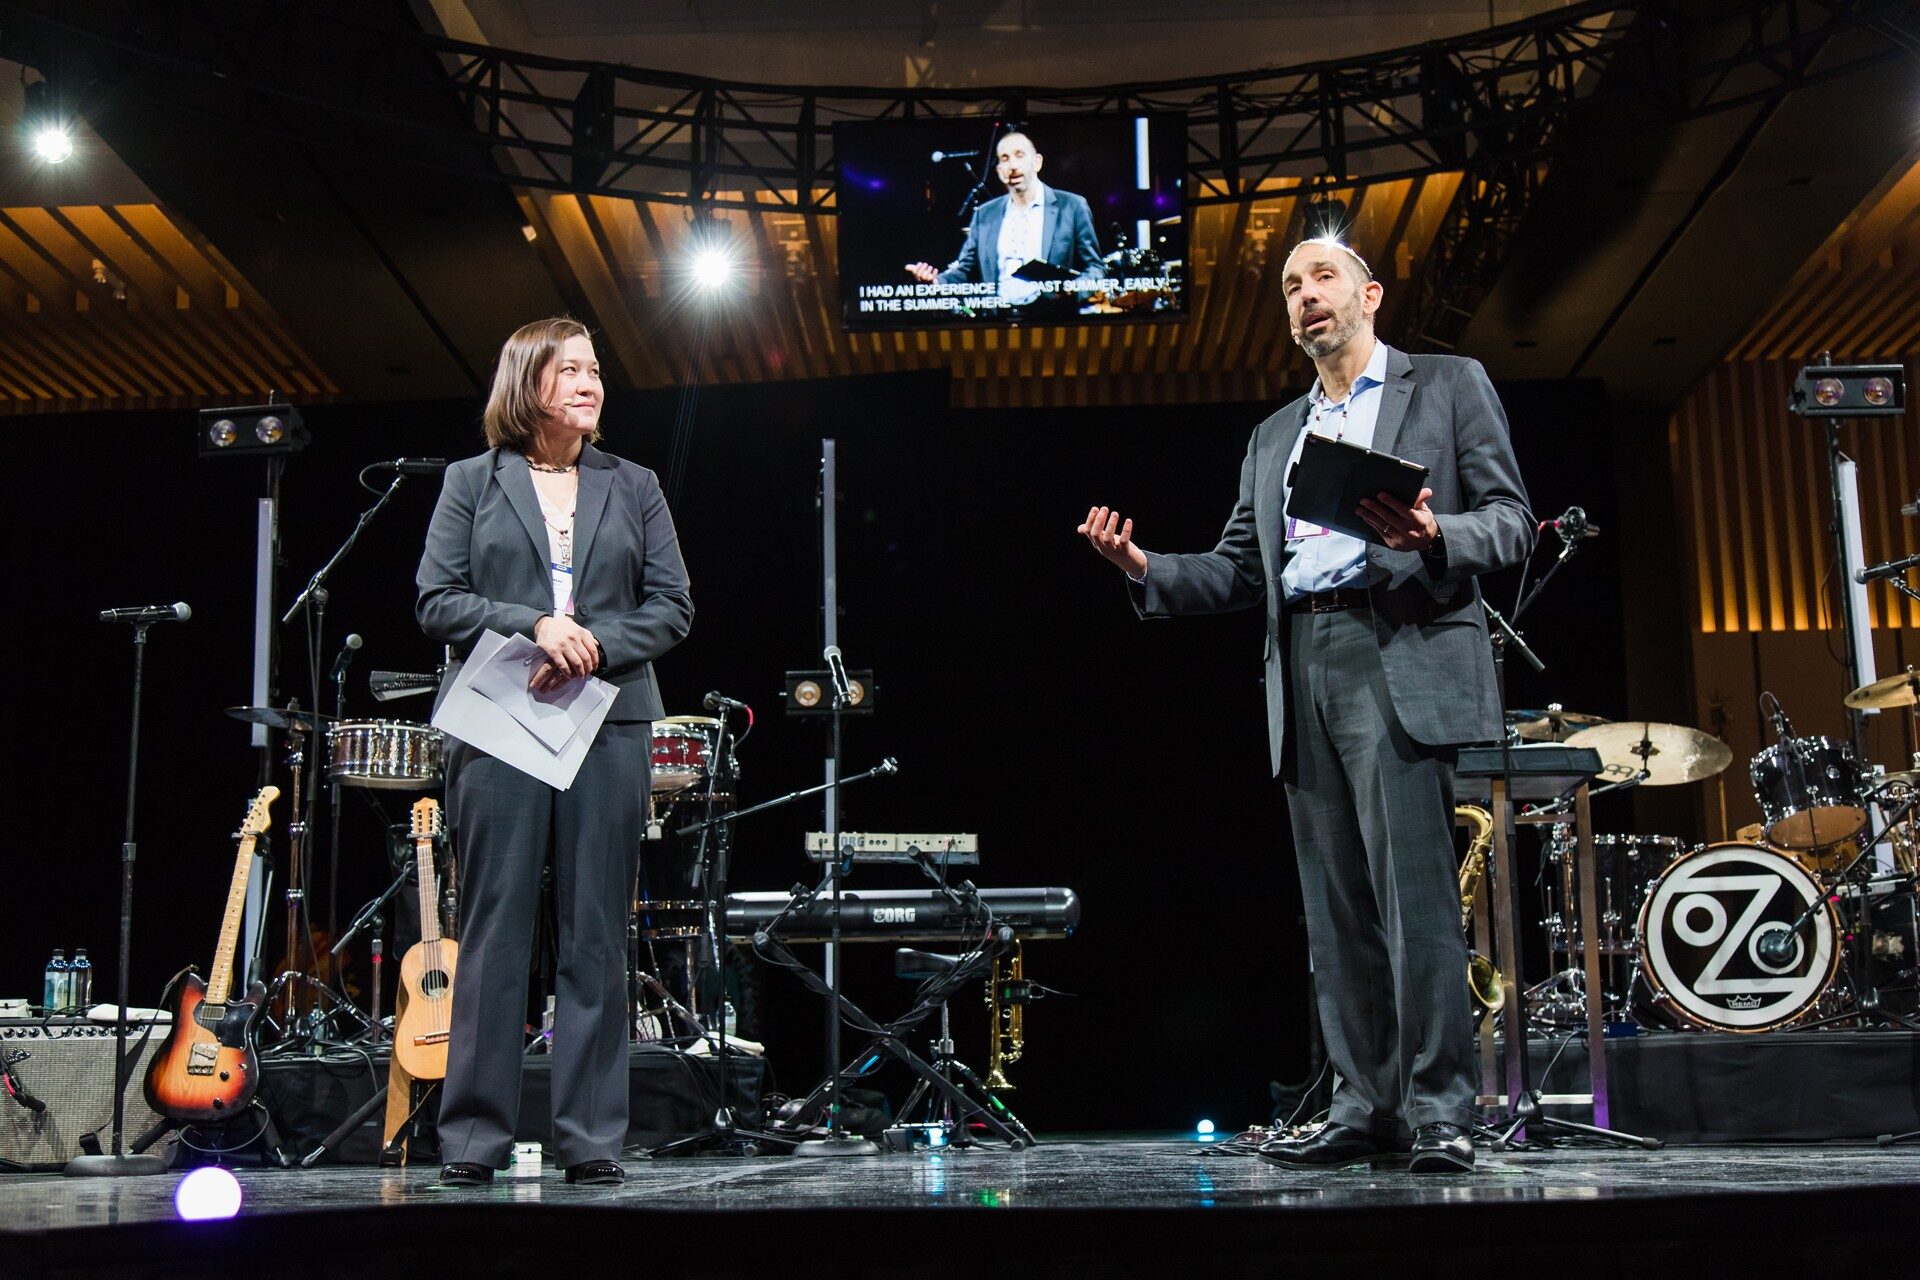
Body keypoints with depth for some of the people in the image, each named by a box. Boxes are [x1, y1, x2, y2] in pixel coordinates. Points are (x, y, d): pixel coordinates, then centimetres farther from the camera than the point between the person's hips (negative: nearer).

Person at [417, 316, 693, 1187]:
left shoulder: (633, 488, 15)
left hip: (609, 723, 2)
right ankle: (474, 1137, 8)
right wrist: (534, 627, -13)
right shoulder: (472, 483, 10)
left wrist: (595, 644, -9)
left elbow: (672, 606, 8)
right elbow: (437, 602, 2)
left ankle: (591, 1138, 8)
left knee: (596, 937, 2)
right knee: (493, 935, -1)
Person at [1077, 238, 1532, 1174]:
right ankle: (1366, 1107, 8)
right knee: (1338, 905, 3)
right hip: (1302, 674, 5)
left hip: (1402, 661, -5)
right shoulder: (1273, 437, 26)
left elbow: (1511, 520, 3)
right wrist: (1145, 569, 2)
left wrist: (1434, 535, -17)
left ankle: (1439, 1110, -7)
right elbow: (1238, 571, 20)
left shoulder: (1449, 386, 12)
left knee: (1414, 890, -13)